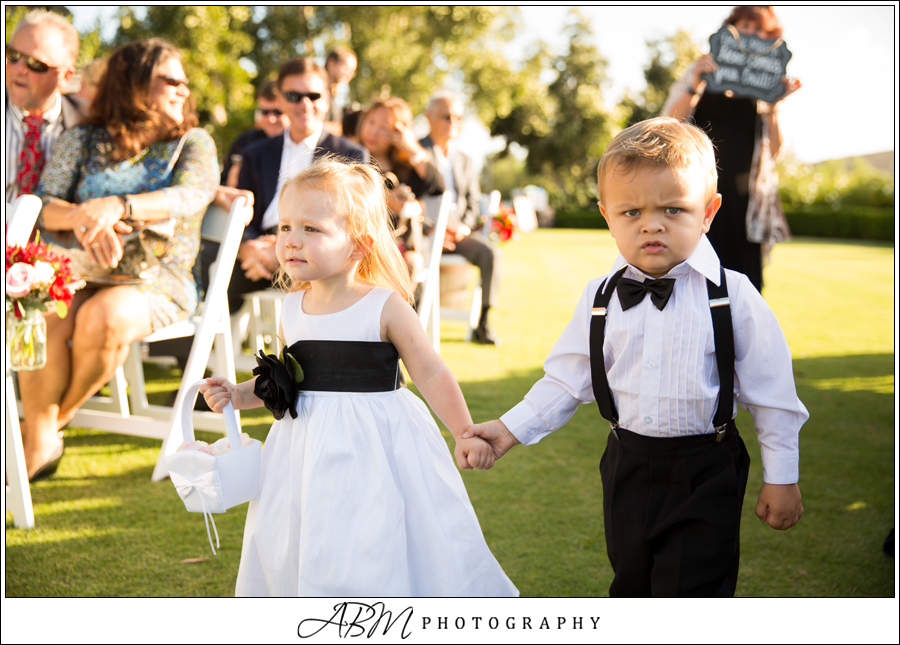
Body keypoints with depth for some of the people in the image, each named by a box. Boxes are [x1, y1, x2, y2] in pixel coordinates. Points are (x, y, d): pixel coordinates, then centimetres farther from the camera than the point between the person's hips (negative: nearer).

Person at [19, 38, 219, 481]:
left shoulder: (193, 143, 6)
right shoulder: (83, 140, 11)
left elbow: (189, 196, -16)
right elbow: (41, 205, 0)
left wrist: (117, 206, -34)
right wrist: (78, 217, -25)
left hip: (160, 281, -1)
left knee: (103, 316, -34)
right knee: (41, 318, -31)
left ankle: (58, 414, -5)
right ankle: (39, 444, -13)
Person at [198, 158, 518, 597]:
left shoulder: (385, 308, -12)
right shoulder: (291, 311, 3)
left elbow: (430, 374, -8)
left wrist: (465, 435, -11)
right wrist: (237, 395, 2)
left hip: (375, 449, -5)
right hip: (311, 453, 5)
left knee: (376, 565, 3)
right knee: (312, 559, 12)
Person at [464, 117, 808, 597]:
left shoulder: (733, 297, -11)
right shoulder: (599, 301, -3)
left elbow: (771, 391, -5)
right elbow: (567, 380, 6)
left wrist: (781, 477, -2)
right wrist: (511, 428, -3)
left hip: (705, 473, -4)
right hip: (628, 467, 4)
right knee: (632, 585, 20)